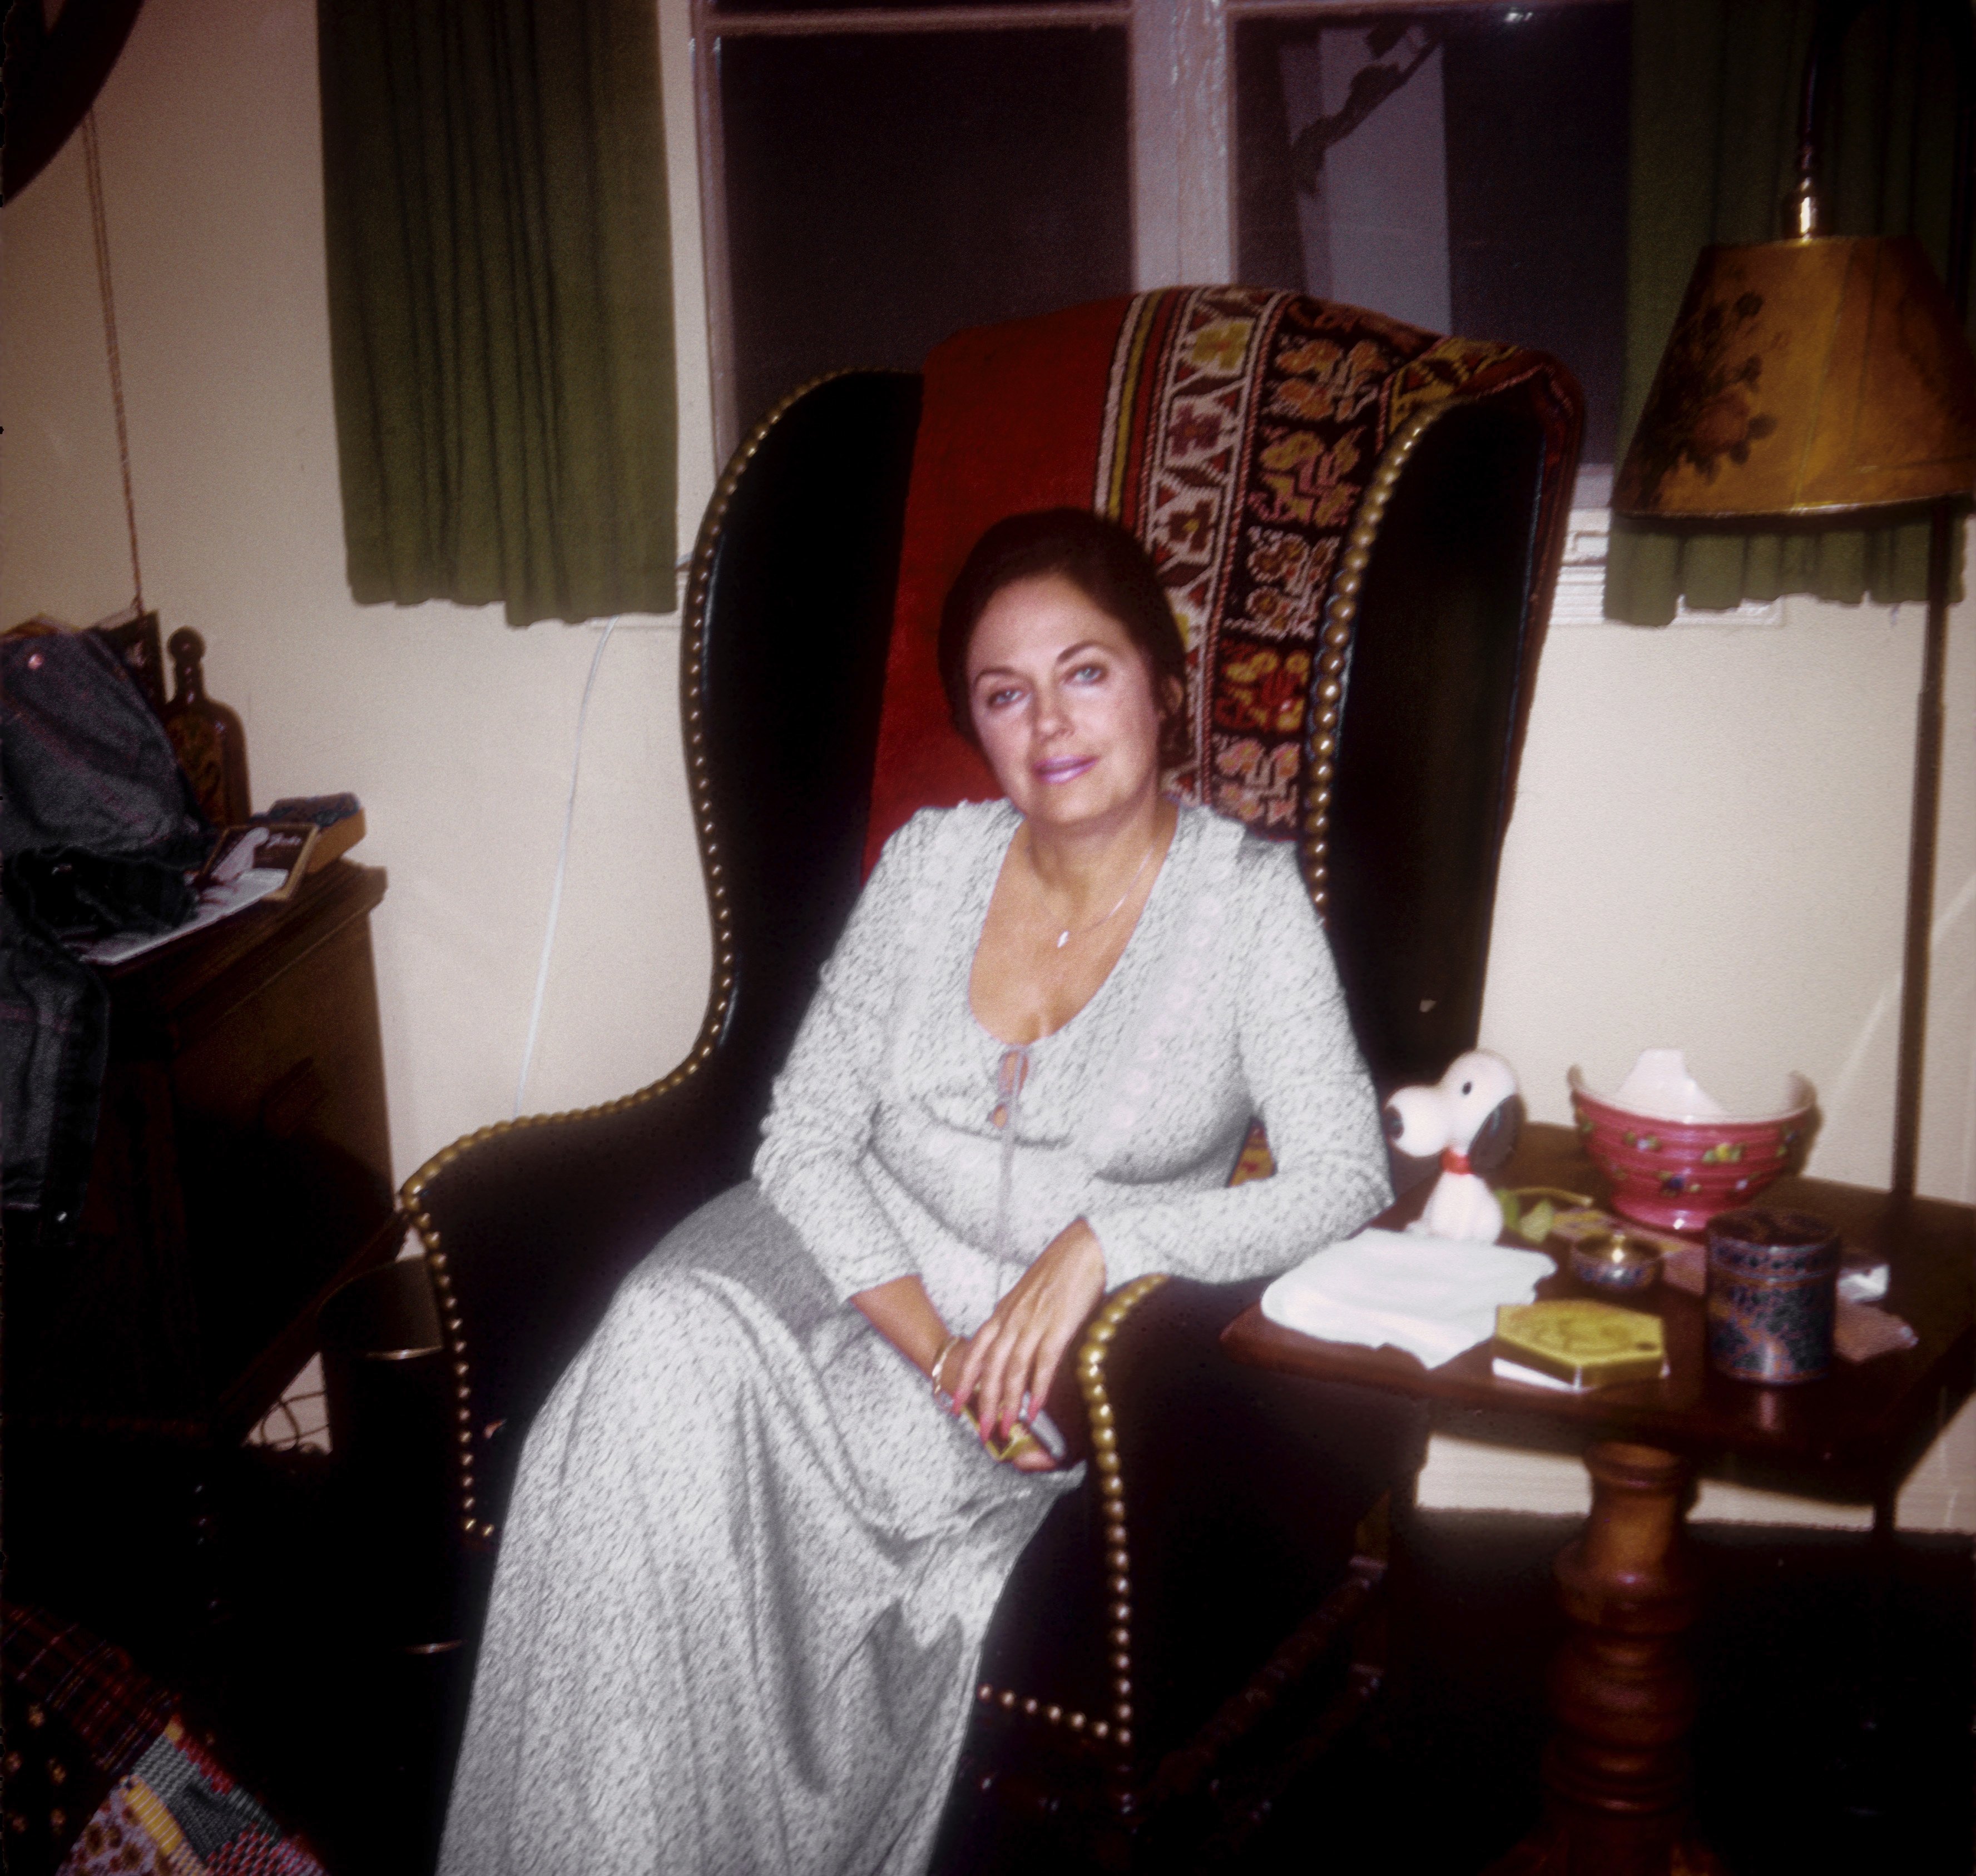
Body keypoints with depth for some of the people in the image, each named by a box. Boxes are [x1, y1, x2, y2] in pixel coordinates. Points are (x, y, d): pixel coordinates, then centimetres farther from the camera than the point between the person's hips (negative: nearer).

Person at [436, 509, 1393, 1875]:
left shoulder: (1249, 902, -7)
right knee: (670, 1356, -27)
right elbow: (806, 1136, -2)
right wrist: (937, 1348, -15)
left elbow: (1347, 1179, -14)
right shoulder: (931, 862, 2)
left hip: (1080, 1346, -3)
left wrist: (1102, 1240, -24)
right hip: (864, 1258, 4)